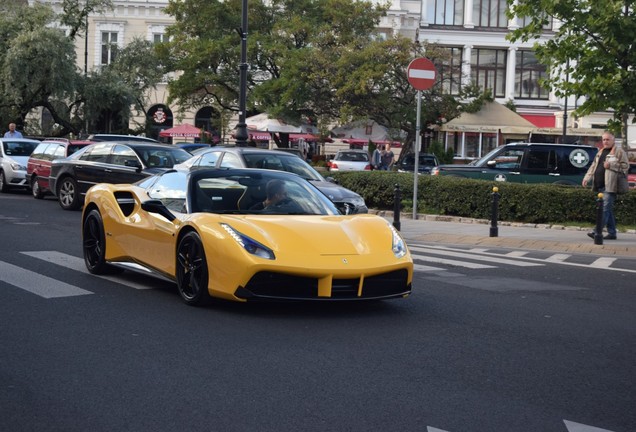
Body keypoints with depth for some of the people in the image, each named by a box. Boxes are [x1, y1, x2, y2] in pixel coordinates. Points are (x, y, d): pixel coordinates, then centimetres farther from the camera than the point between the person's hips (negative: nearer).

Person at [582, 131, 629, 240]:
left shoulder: (619, 152, 0)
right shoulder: (601, 152, 21)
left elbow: (625, 166, -6)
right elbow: (593, 166, 22)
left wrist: (611, 165, -15)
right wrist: (587, 178, 9)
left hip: (610, 186, -8)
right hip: (600, 186, 8)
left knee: (605, 208, -13)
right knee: (608, 210, 11)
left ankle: (598, 232, -18)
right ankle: (612, 233, 17)